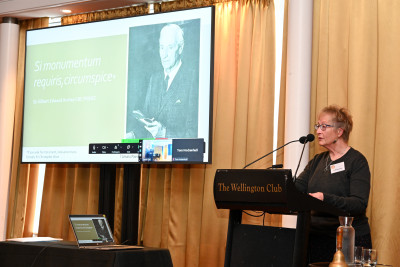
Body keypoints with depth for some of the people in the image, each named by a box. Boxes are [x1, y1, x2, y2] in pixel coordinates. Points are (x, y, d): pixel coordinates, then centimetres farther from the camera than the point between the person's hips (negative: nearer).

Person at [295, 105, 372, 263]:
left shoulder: (357, 161, -6)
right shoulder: (317, 161, 15)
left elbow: (360, 204, -18)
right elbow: (296, 188, 3)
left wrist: (326, 199, -31)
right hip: (316, 237, 5)